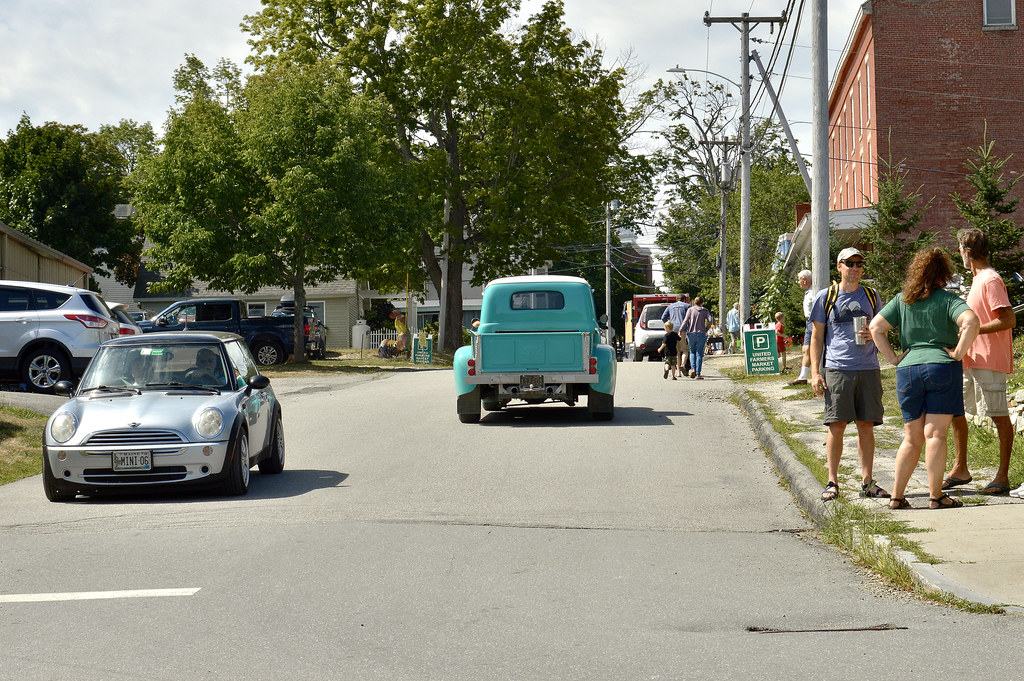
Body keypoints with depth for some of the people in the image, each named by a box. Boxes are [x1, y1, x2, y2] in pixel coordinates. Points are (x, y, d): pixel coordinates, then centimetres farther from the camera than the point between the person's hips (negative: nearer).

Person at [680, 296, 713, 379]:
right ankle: (698, 374, -1)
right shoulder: (704, 310, 4)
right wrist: (706, 329, 5)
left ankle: (693, 369, -4)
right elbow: (710, 320, -8)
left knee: (692, 352, 17)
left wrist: (681, 331, -4)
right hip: (701, 334, 0)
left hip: (691, 334, 0)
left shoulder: (690, 310, 3)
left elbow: (686, 321, -6)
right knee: (699, 354, 3)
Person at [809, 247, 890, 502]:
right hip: (836, 369, -2)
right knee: (836, 426, -4)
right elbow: (816, 337, 7)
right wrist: (815, 372, -2)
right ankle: (832, 482, 4)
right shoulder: (825, 297, 6)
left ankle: (867, 481, 11)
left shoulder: (871, 296, 12)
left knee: (866, 425, 4)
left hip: (868, 368, 2)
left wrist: (872, 334, -5)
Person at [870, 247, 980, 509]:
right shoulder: (947, 300, -2)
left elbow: (876, 327, 6)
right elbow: (971, 322, -19)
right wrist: (958, 353, -11)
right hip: (941, 367, -4)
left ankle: (896, 496, 10)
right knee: (935, 435, -3)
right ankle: (935, 496, -2)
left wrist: (893, 358, 8)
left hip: (907, 370, 4)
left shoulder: (901, 300, 10)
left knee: (912, 439, 12)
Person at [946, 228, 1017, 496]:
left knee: (999, 416, -3)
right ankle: (960, 469, 19)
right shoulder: (977, 280, 17)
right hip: (970, 360, 10)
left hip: (989, 361, -10)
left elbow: (1009, 320, -22)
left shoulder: (990, 280, -13)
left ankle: (1003, 476, 1)